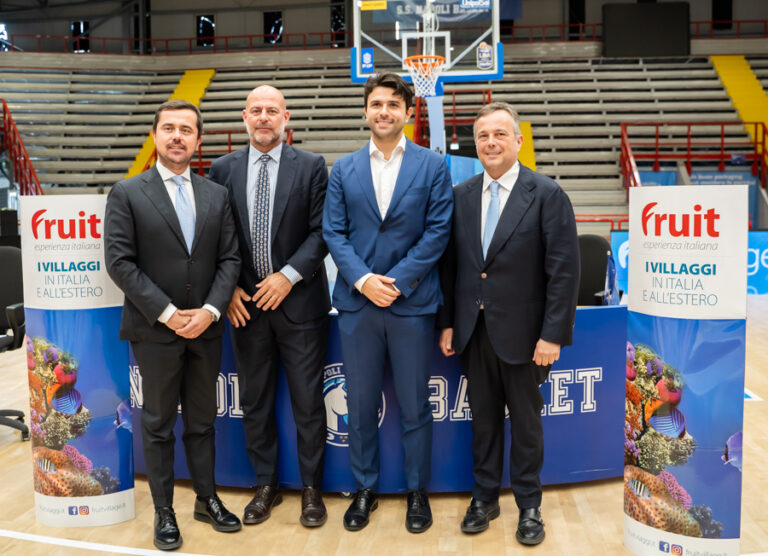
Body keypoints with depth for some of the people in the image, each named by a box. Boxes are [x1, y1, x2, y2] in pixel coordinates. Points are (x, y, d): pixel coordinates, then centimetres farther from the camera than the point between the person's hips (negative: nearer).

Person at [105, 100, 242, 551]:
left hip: (206, 328, 3)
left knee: (202, 421, 15)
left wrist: (210, 310, -10)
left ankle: (207, 499, 29)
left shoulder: (217, 195, 7)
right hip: (155, 330, -3)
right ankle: (164, 511, 22)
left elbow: (229, 258, 4)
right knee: (158, 424, 9)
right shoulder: (127, 194, -3)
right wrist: (167, 313, -15)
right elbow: (120, 262, -9)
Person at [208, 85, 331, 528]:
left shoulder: (311, 167, -1)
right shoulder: (224, 169, 6)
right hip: (246, 304, 3)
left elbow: (321, 231, -5)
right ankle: (266, 486, 28)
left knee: (308, 402, 5)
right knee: (254, 402, 12)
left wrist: (289, 276, -14)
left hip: (299, 301, -2)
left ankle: (312, 488, 22)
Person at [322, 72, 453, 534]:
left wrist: (398, 281, -13)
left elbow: (438, 231, -5)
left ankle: (417, 491, 26)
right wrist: (363, 279, -13)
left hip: (413, 303, -2)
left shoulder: (432, 166, 1)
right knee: (361, 405, 11)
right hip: (357, 303, 2)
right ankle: (365, 489, 28)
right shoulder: (344, 170, 8)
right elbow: (334, 232, 2)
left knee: (415, 406, 9)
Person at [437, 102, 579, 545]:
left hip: (522, 334, -3)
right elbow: (450, 265, 8)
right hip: (473, 332, 3)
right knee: (484, 418, 14)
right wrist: (447, 323, 5)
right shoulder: (461, 196, 5)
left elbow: (564, 271, -10)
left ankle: (529, 504, 28)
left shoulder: (547, 195, -8)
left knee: (526, 421, 11)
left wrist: (552, 335, -14)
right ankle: (485, 496, 31)